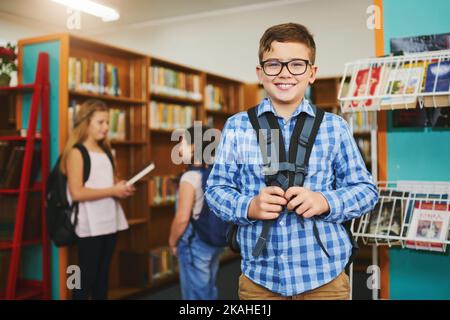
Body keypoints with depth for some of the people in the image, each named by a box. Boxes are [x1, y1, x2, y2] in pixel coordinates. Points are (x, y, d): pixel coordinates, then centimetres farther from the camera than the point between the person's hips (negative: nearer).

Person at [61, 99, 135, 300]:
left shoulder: (105, 150, 13)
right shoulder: (76, 152, -9)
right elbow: (77, 193, -19)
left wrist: (122, 188, 1)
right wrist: (113, 191, -18)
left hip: (110, 221, 7)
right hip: (90, 225, -7)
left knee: (103, 275, 15)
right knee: (86, 276, 2)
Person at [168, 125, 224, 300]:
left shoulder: (190, 177, -19)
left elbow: (182, 218, -21)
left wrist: (172, 241, -5)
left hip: (195, 243, -7)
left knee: (196, 294, 6)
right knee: (209, 290, 21)